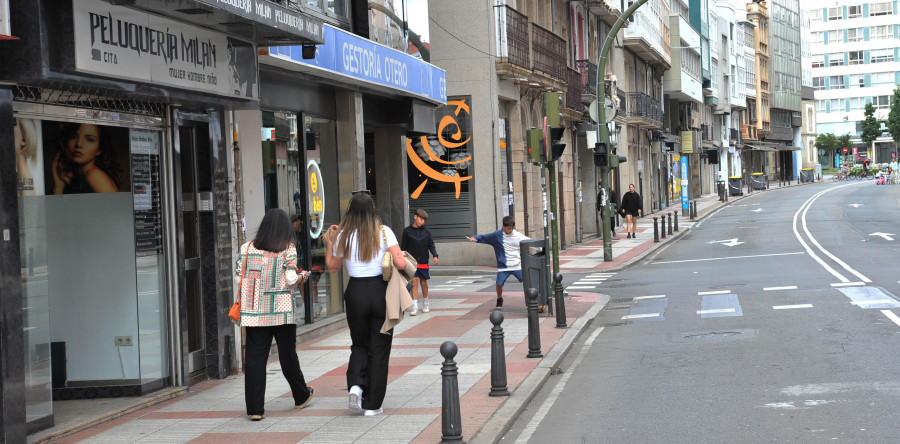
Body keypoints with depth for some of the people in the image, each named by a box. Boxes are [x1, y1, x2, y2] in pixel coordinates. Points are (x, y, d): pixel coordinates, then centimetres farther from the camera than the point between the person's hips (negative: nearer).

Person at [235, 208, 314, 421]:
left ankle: (255, 408, -1)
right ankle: (301, 396, 31)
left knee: (255, 358, 1)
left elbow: (238, 276, 3)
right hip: (282, 312, -1)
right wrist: (303, 276, 10)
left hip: (255, 312, 1)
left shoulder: (247, 248, 3)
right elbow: (290, 279, -11)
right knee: (288, 355, 13)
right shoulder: (288, 249, -4)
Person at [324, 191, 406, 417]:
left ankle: (356, 384, -7)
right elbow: (401, 264, -13)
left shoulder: (344, 235, -1)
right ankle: (372, 404, 9)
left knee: (360, 344, 20)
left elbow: (332, 266, 11)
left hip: (356, 292, 1)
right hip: (380, 291, -1)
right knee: (379, 349, 8)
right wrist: (402, 258, 9)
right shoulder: (384, 232, -6)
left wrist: (329, 241, 21)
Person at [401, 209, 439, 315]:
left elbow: (431, 245, 8)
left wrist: (435, 255, -7)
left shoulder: (426, 231, 5)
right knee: (414, 282, -9)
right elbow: (403, 247, 4)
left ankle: (425, 304, 28)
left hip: (424, 262, 2)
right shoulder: (407, 231, 0)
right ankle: (415, 307, -10)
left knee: (424, 282, 10)